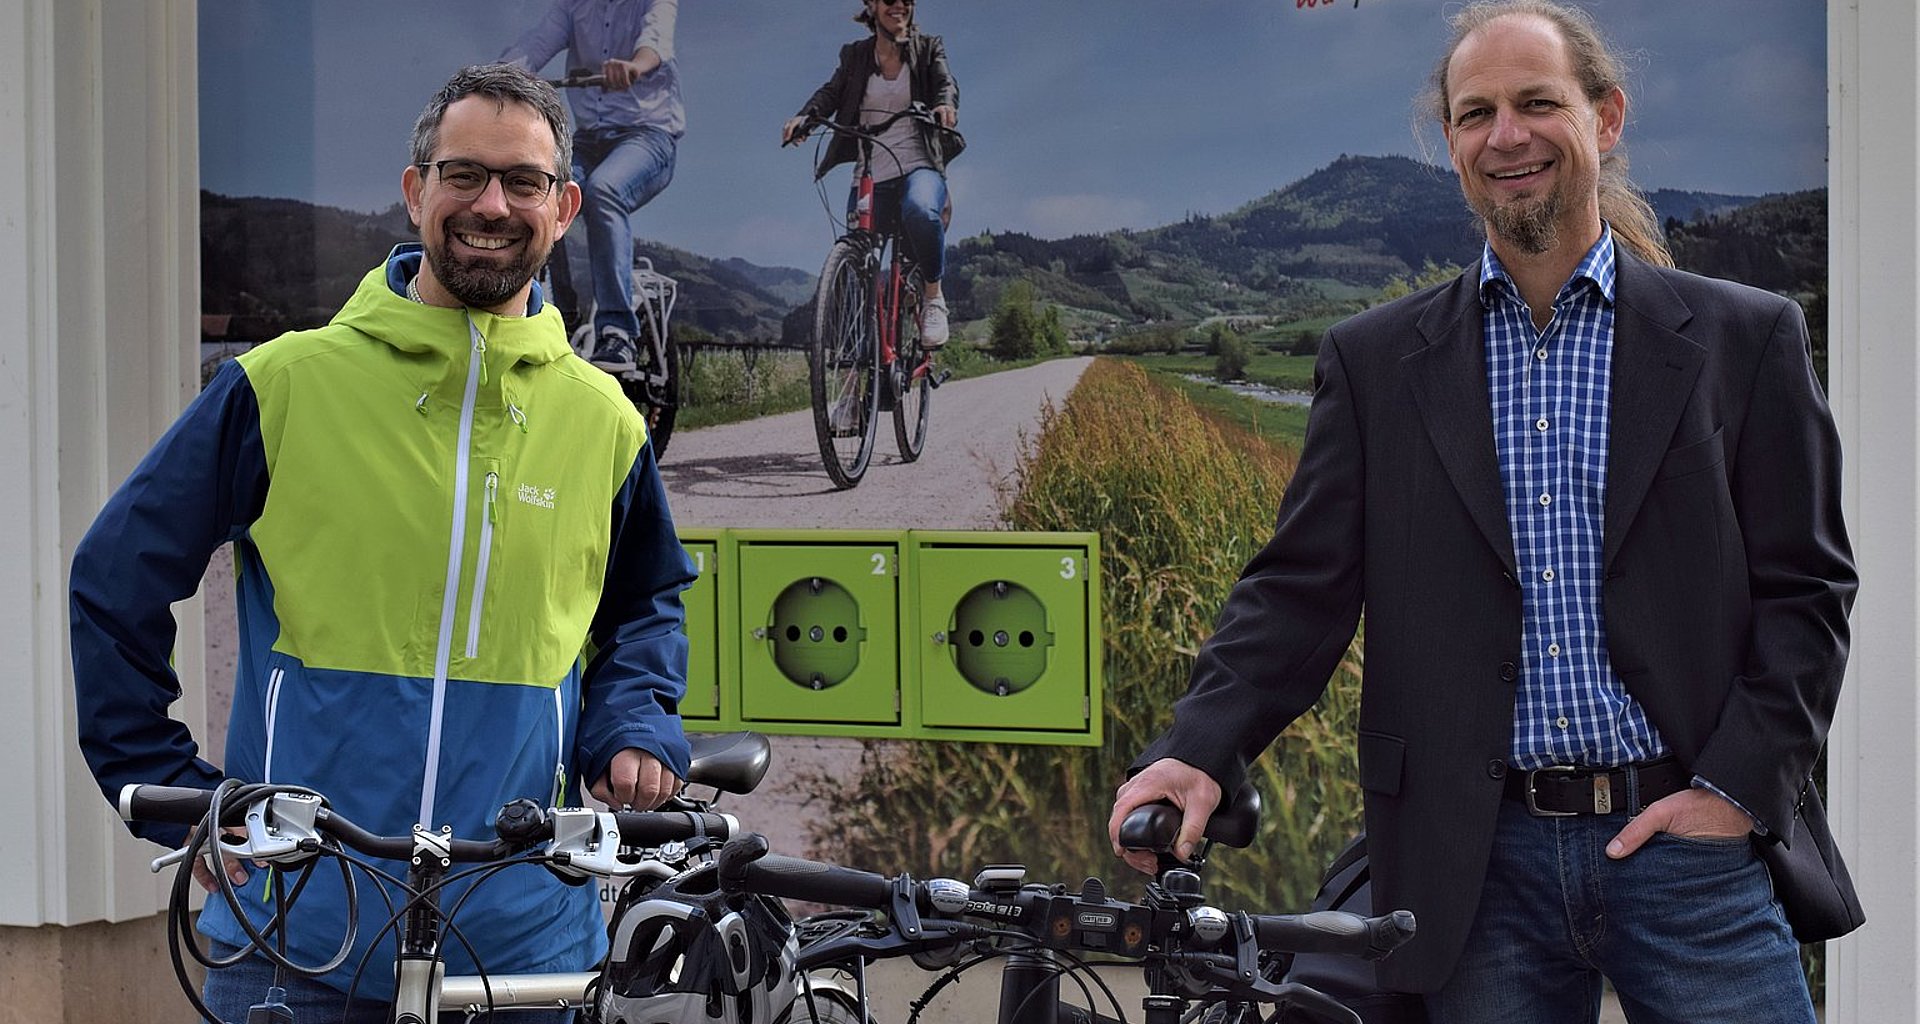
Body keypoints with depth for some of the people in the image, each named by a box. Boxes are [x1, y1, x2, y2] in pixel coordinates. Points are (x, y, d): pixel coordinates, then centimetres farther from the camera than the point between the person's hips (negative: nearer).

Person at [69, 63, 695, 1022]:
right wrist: (176, 797, 1)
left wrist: (634, 729, 4)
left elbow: (647, 606, 23)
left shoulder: (602, 421, 6)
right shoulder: (287, 384, -2)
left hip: (524, 939, 2)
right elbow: (115, 583, 5)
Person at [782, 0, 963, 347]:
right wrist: (804, 116, -24)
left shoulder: (928, 48, 9)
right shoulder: (855, 55, 12)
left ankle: (934, 298, -18)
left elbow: (946, 83, -7)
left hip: (918, 166, -3)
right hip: (871, 176, 3)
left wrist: (945, 104, -33)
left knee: (920, 211, -36)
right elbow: (832, 92, -1)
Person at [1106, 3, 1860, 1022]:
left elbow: (1805, 586, 5)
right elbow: (1301, 586, 4)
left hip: (1690, 843, -1)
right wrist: (1197, 750, -11)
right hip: (1483, 868, 1)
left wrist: (1738, 785, -6)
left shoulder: (1744, 339, 6)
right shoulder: (1374, 361, 9)